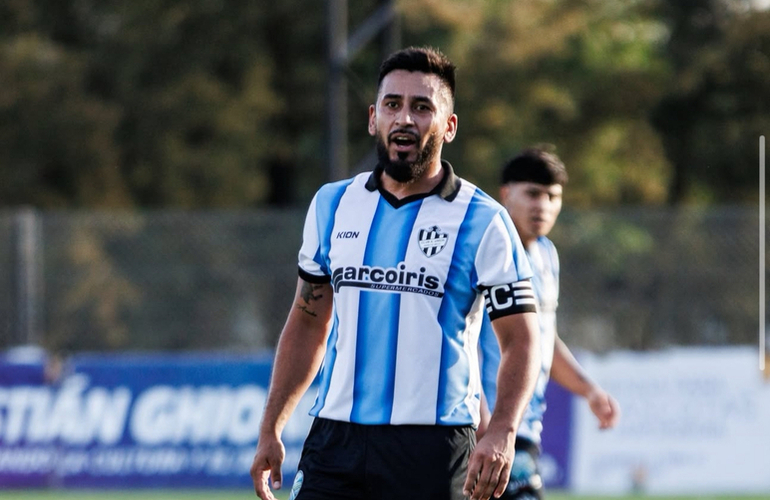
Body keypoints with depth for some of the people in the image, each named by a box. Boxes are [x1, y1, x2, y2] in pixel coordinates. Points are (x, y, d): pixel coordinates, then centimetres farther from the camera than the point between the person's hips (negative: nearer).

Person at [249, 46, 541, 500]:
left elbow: (521, 340, -4)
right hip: (336, 441, 3)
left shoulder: (483, 221, -2)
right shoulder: (332, 206, 11)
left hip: (435, 452, -3)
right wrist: (271, 428, 15)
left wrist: (502, 432, -20)